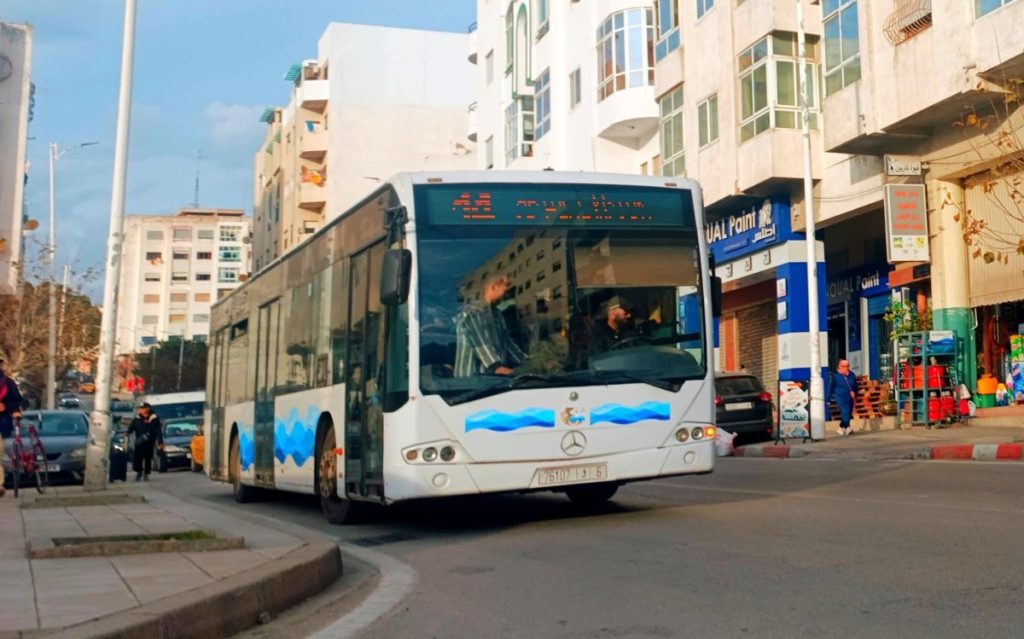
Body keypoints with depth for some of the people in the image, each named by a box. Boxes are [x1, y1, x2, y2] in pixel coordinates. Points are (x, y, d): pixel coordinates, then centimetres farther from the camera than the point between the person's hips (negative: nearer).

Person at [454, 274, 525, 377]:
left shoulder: (497, 313, 22)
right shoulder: (472, 311, -9)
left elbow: (508, 341, 24)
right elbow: (479, 342, -21)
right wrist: (496, 366, -33)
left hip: (495, 375, 8)